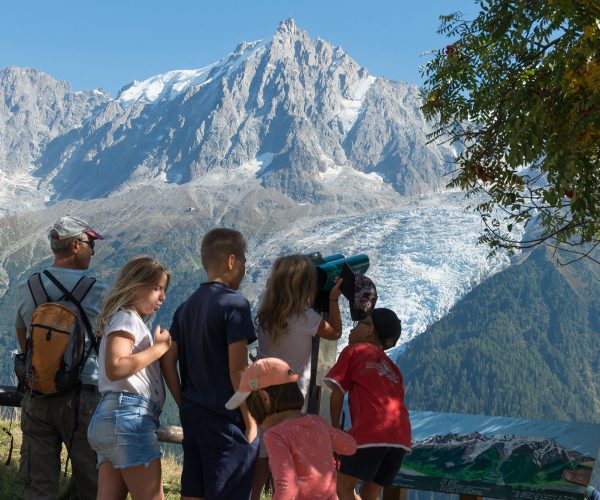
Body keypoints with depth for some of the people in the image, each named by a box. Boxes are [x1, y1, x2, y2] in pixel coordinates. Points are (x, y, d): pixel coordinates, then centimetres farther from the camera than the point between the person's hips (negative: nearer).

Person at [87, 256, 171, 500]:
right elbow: (115, 368, -21)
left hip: (114, 417, 10)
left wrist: (161, 347, 13)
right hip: (128, 415, -10)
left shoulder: (133, 320, 26)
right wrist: (159, 348, -13)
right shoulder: (126, 317, -5)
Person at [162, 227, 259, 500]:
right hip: (226, 418, -7)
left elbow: (168, 362, 9)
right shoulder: (234, 304, -12)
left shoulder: (186, 307, 11)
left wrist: (185, 405, 14)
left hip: (192, 415, 7)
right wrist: (250, 421, -9)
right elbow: (237, 369, -16)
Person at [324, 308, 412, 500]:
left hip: (371, 431, -6)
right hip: (401, 436, 6)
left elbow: (336, 393, 8)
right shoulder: (392, 368, 30)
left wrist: (335, 429, 17)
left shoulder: (353, 351, 14)